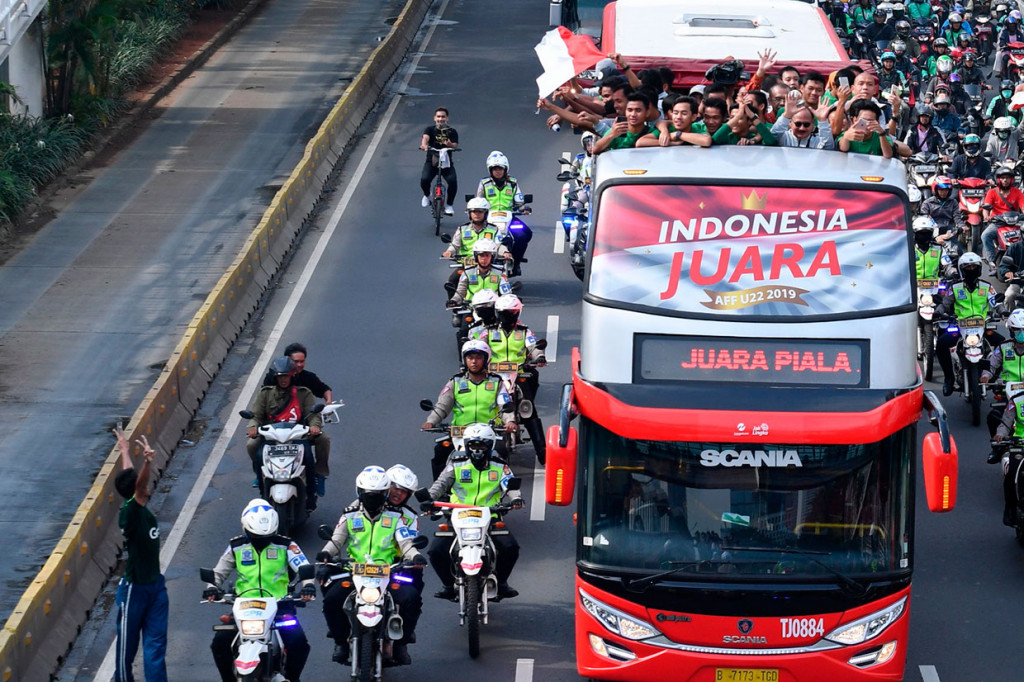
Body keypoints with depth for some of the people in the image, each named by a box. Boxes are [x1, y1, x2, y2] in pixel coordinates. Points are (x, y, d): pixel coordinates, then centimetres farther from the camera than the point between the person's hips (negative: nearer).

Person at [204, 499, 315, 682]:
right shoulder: (237, 547, 7)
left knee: (299, 643, -22)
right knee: (220, 643, -17)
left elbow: (303, 567, -3)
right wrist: (212, 588, -7)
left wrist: (308, 585, -25)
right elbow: (219, 571, 14)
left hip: (279, 604, -1)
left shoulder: (285, 545, 3)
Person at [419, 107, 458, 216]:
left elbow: (455, 146, -10)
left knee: (453, 181, -25)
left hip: (446, 163, 0)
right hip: (431, 162, 0)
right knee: (424, 180, -25)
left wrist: (450, 145, -36)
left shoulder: (452, 132, 4)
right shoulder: (430, 129, 3)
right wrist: (424, 145, -42)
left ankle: (449, 205, -2)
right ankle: (427, 195, 11)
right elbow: (425, 137, -18)